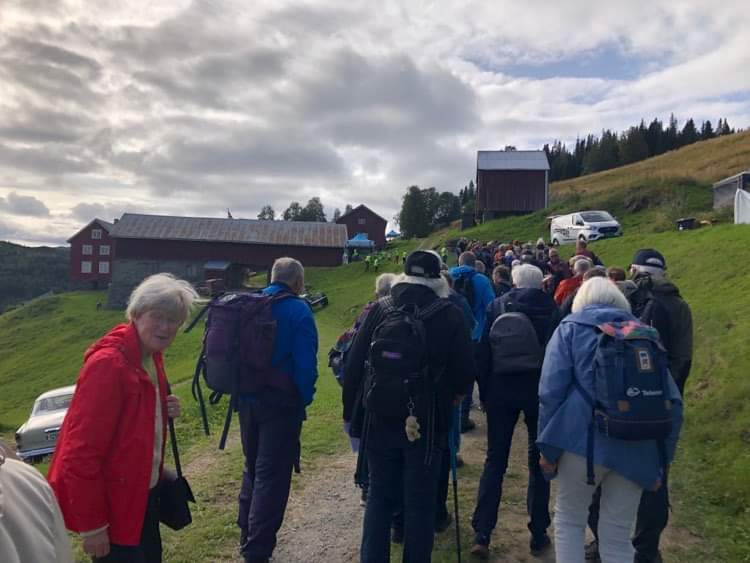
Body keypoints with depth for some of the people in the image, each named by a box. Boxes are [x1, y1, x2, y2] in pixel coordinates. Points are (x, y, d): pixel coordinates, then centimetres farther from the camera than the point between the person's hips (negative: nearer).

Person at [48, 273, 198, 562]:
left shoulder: (152, 354, 2)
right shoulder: (108, 363, -26)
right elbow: (82, 452, -25)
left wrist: (164, 411, -4)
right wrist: (92, 525, -20)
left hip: (145, 491, 9)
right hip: (113, 502, -8)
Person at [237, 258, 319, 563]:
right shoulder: (298, 311, -13)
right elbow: (306, 363, -17)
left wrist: (242, 388, 14)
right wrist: (304, 399, -5)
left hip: (248, 399, 7)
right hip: (281, 403, -6)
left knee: (252, 468, 22)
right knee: (272, 475, 4)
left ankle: (247, 535, 34)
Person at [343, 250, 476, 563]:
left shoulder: (379, 310, -2)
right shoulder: (450, 315, -7)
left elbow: (354, 364, -2)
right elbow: (465, 370, -6)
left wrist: (352, 410, 7)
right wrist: (452, 393, 15)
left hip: (379, 419, 2)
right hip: (427, 421, -2)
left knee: (380, 496, 17)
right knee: (420, 502, 12)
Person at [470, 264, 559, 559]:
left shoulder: (497, 306, -3)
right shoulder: (552, 310, -1)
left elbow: (483, 351, -2)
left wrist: (484, 390, 7)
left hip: (501, 391, 0)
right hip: (541, 392, 0)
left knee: (495, 460, 8)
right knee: (539, 462, 13)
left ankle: (482, 534, 5)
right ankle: (538, 535, 18)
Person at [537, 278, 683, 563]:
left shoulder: (570, 328, 7)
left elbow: (551, 392, -5)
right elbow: (672, 400, 13)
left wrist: (548, 447, 0)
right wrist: (662, 459, 15)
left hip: (583, 440, -3)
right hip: (638, 449, 3)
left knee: (569, 519, 17)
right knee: (618, 536, 13)